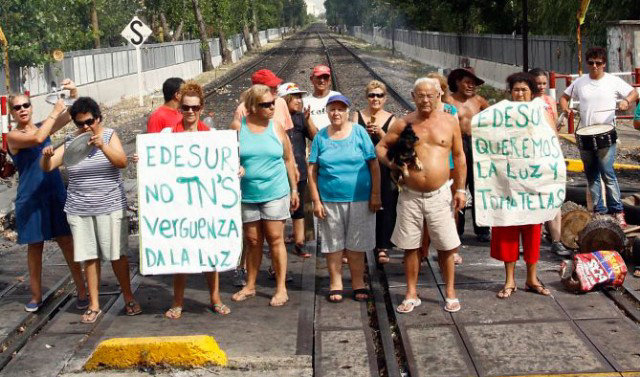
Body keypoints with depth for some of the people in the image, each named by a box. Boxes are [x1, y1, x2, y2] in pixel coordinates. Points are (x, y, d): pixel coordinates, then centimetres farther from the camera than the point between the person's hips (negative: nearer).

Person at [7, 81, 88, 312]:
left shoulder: (43, 127, 7)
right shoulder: (13, 136, -6)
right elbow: (37, 139, -26)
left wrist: (74, 92, -15)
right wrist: (54, 112, -19)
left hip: (56, 195, 3)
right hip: (31, 199, -3)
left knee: (67, 243, 0)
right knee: (35, 247, 8)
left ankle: (82, 292, 4)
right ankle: (36, 296, 21)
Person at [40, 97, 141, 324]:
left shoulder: (109, 136, 1)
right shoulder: (70, 143, 5)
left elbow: (122, 162, -14)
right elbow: (47, 167, 2)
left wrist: (102, 146, -30)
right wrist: (46, 156, -21)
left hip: (110, 207, -2)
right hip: (79, 210, 2)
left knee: (117, 254, 2)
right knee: (89, 257, 4)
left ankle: (129, 298, 18)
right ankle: (94, 305, 13)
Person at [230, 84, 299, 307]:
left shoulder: (276, 127, 0)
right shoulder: (238, 127, -1)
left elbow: (288, 159, 7)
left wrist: (294, 189, 6)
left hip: (275, 194, -1)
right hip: (247, 195, 1)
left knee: (275, 239, 0)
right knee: (252, 241, 10)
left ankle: (281, 288, 9)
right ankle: (250, 286, 24)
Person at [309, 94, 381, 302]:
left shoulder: (359, 132, 1)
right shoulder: (321, 136, 5)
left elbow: (374, 165, 0)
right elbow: (312, 170, 4)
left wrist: (375, 195, -5)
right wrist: (316, 200, -2)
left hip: (359, 199, -1)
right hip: (329, 201, 1)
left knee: (356, 245, 6)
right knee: (333, 244, 8)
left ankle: (358, 284, 19)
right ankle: (335, 284, 20)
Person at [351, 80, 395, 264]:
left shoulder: (391, 119, 6)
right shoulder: (358, 116, 8)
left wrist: (380, 132, -18)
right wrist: (365, 133, -16)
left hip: (385, 170, 0)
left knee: (385, 208, -2)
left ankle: (383, 247, 4)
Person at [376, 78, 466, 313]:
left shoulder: (449, 122, 2)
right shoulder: (403, 124, 1)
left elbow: (459, 157, 6)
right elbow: (381, 147, 9)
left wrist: (460, 189, 2)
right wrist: (391, 163, -11)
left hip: (440, 195, -1)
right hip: (410, 195, 1)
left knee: (446, 247, 4)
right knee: (410, 247, 8)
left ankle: (450, 292, 22)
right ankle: (411, 295, 21)